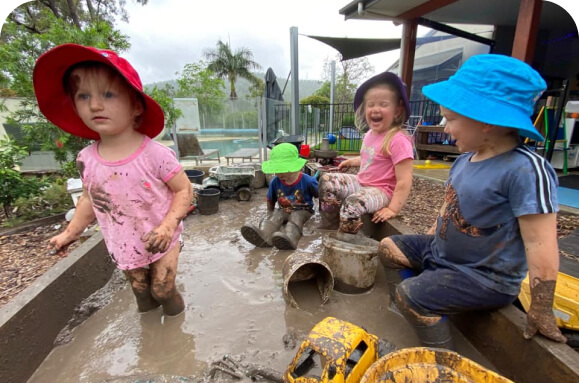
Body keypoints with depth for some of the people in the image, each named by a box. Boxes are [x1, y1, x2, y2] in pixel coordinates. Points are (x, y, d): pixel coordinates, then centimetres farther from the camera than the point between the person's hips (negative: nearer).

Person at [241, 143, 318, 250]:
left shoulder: (307, 181, -18)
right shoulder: (275, 182, -8)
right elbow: (270, 200, 9)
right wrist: (270, 213, 14)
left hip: (303, 210, -3)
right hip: (284, 210, 4)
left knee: (295, 218, -35)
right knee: (275, 216, -26)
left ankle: (289, 239, -66)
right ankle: (263, 236, -57)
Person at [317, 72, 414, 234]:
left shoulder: (398, 140, -23)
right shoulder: (370, 134, 5)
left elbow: (404, 182, -24)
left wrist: (392, 209, -24)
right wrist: (351, 161, 19)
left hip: (380, 190, -8)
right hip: (360, 182, 9)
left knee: (353, 204, -34)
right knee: (327, 180, -1)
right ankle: (329, 226, 10)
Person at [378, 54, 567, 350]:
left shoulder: (525, 171, -27)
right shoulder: (466, 159, -2)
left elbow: (540, 246, -25)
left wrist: (540, 312, -19)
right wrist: (430, 238, 15)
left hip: (484, 278, -8)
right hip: (443, 252, 9)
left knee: (409, 294, -21)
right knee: (389, 247, 11)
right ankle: (409, 314, 16)